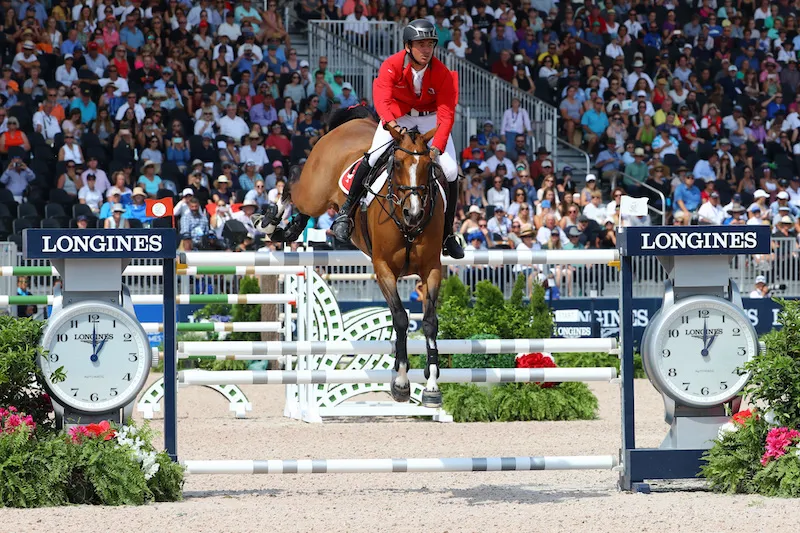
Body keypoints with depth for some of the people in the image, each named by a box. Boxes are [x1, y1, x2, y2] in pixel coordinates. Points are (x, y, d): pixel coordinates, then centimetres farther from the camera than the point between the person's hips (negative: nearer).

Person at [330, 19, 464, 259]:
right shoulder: (392, 66, -25)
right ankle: (347, 210, -7)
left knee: (451, 171, -12)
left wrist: (437, 146, -44)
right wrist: (392, 125, -60)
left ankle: (447, 233, 6)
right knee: (374, 157, -25)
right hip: (397, 116, -1)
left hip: (430, 119, 1)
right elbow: (382, 98, -39)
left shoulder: (442, 74, -23)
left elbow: (446, 114, -28)